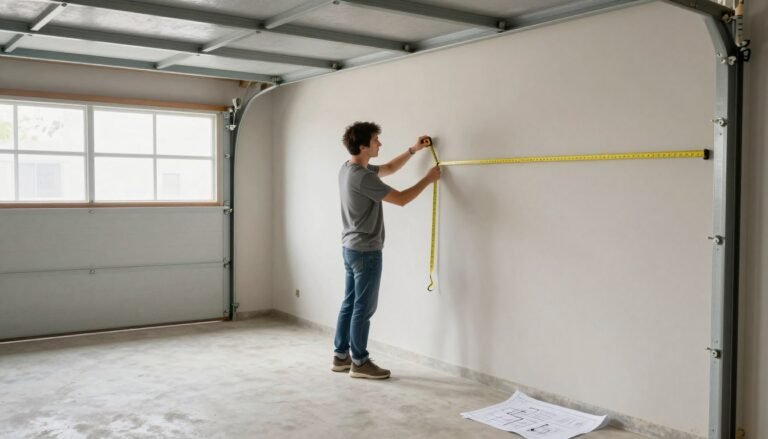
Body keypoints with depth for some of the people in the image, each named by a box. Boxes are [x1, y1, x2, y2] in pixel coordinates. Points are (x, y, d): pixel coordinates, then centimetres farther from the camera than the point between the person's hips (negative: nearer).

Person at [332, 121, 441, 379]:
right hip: (366, 251, -10)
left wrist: (414, 150, 20)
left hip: (351, 248, 10)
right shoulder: (362, 177, -22)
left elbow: (389, 168, 24)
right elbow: (401, 199, -17)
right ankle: (359, 363, 7)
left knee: (350, 304, 15)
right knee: (363, 308, -1)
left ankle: (341, 356, 22)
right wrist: (428, 179, -6)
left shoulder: (349, 169, 9)